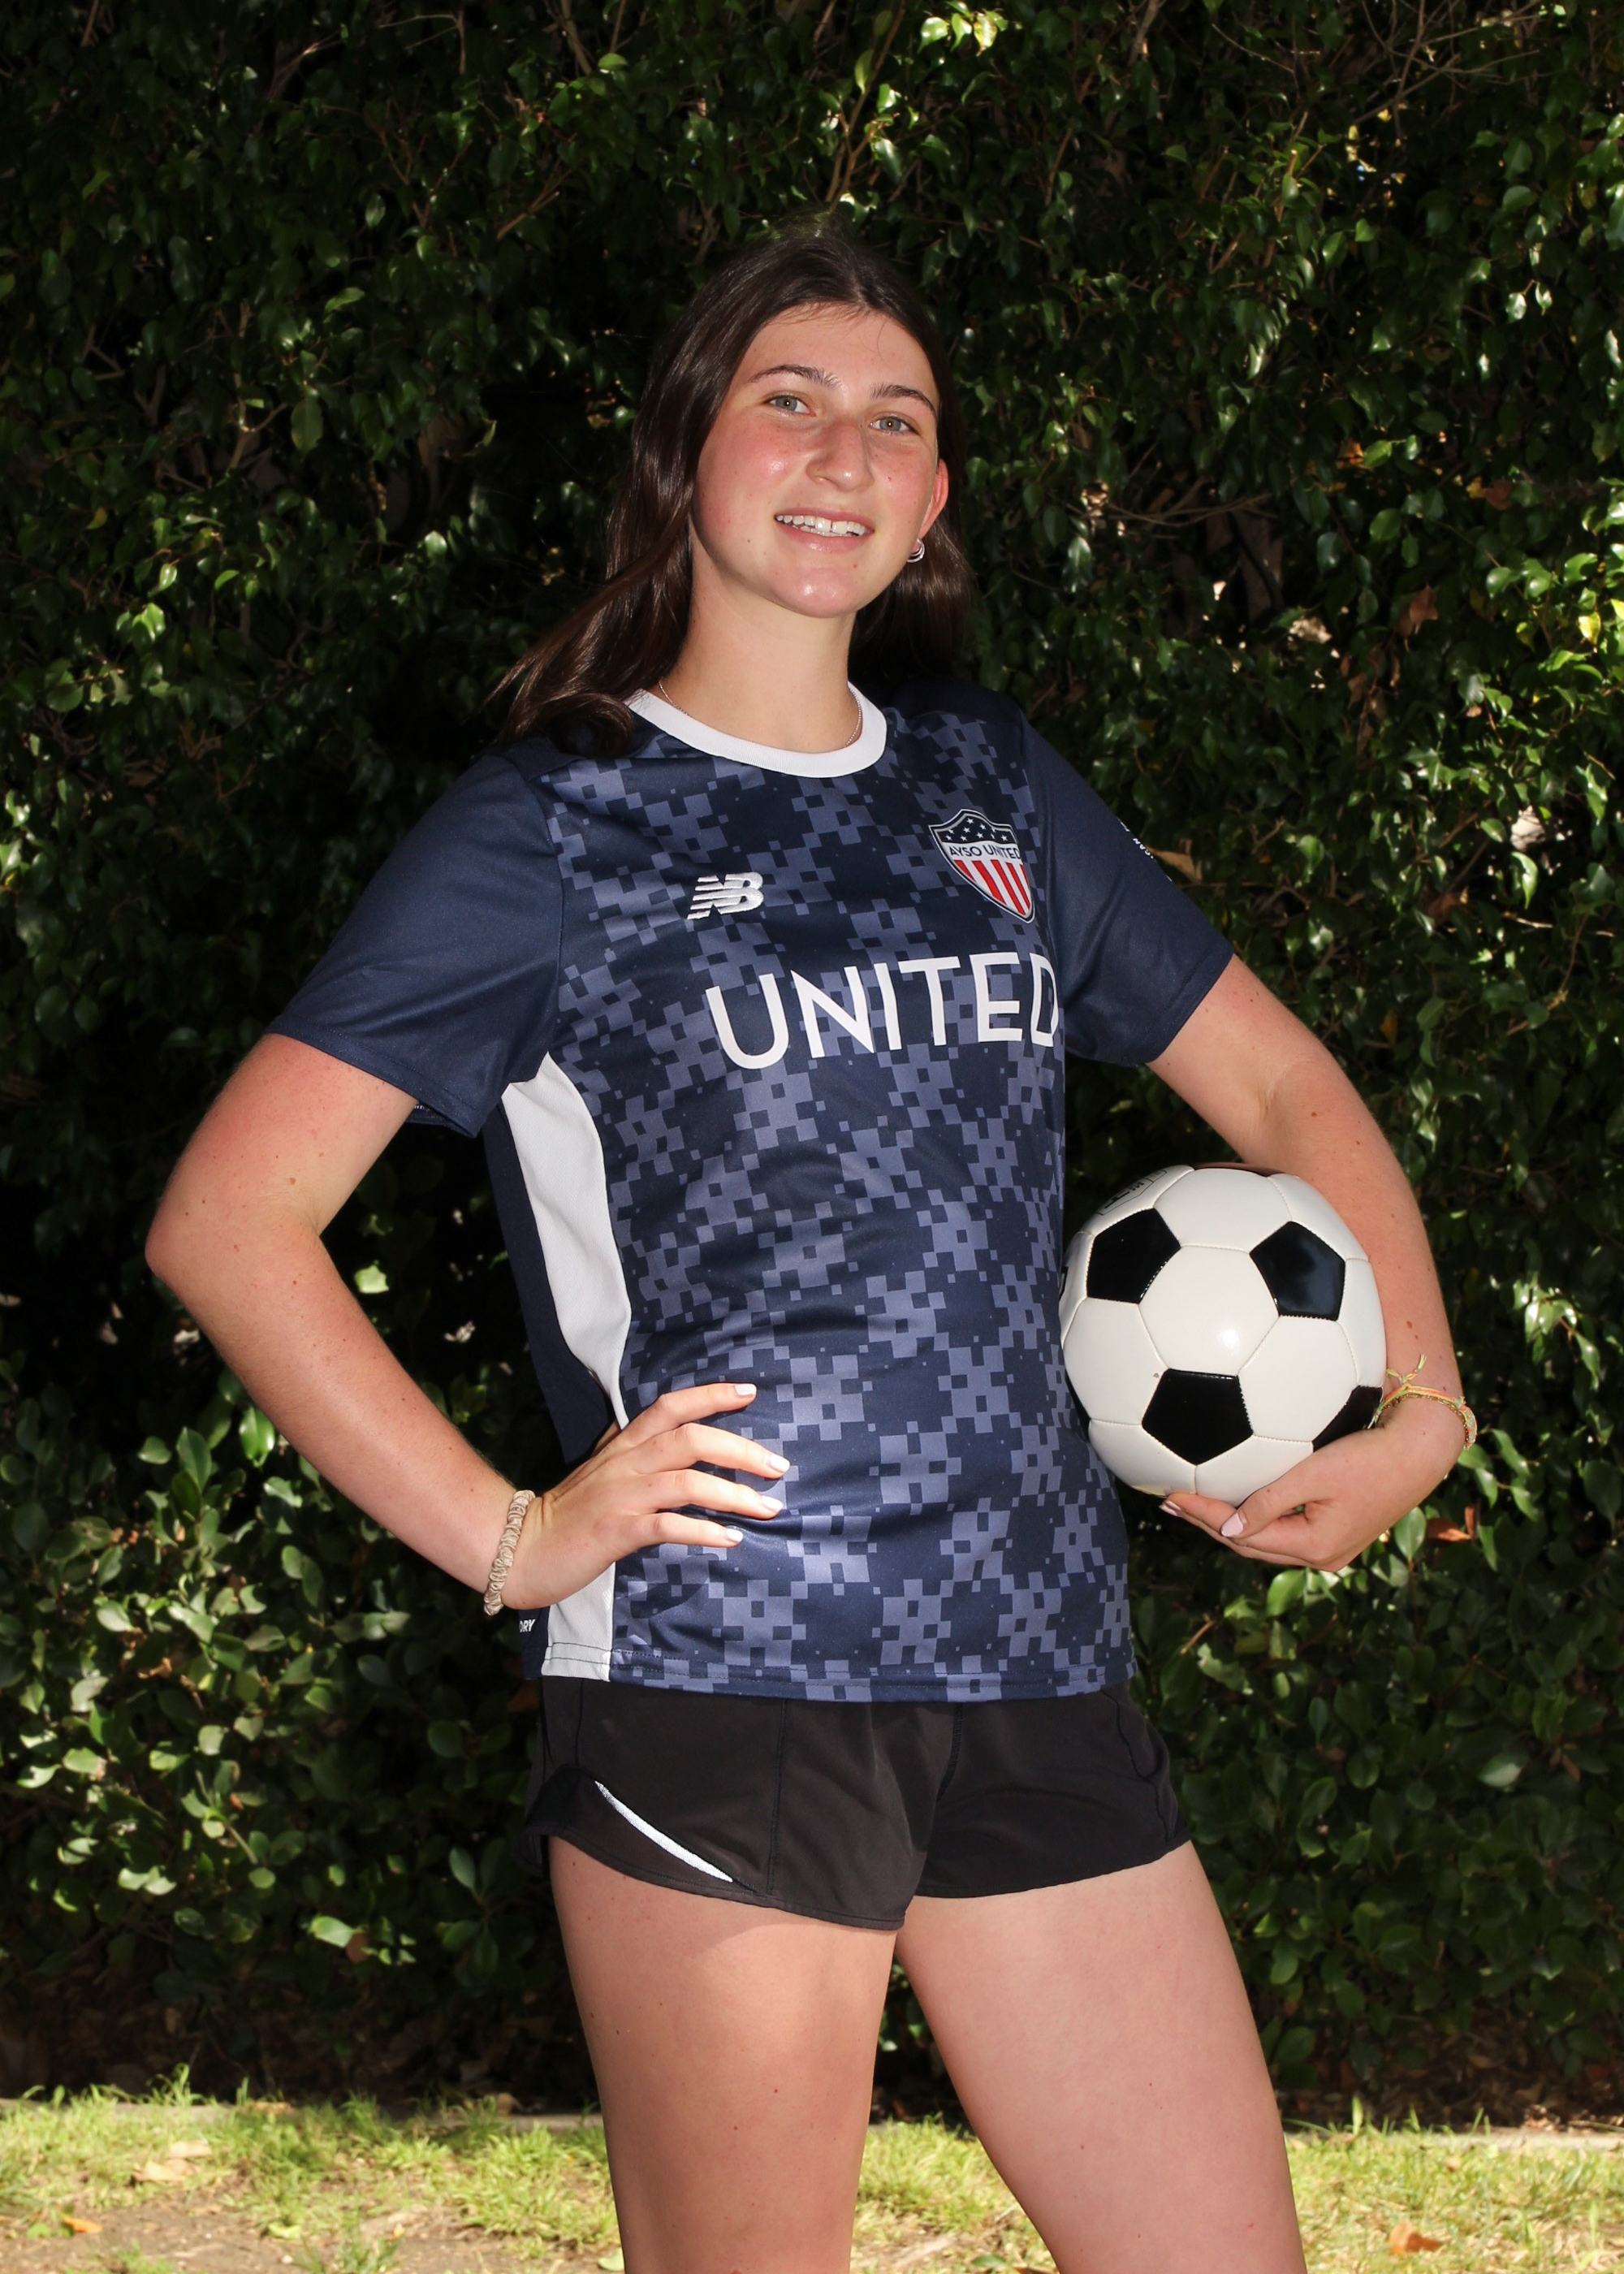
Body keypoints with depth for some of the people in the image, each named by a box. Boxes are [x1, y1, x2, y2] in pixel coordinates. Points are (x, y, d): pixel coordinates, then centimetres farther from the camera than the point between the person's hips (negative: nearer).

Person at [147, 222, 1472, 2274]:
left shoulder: (989, 786, 14)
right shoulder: (552, 824, 0)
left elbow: (1278, 1088, 22)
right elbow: (226, 1216, -5)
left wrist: (1418, 1412, 9)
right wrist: (507, 1536, -10)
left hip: (1037, 1671, 5)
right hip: (713, 1688, -5)